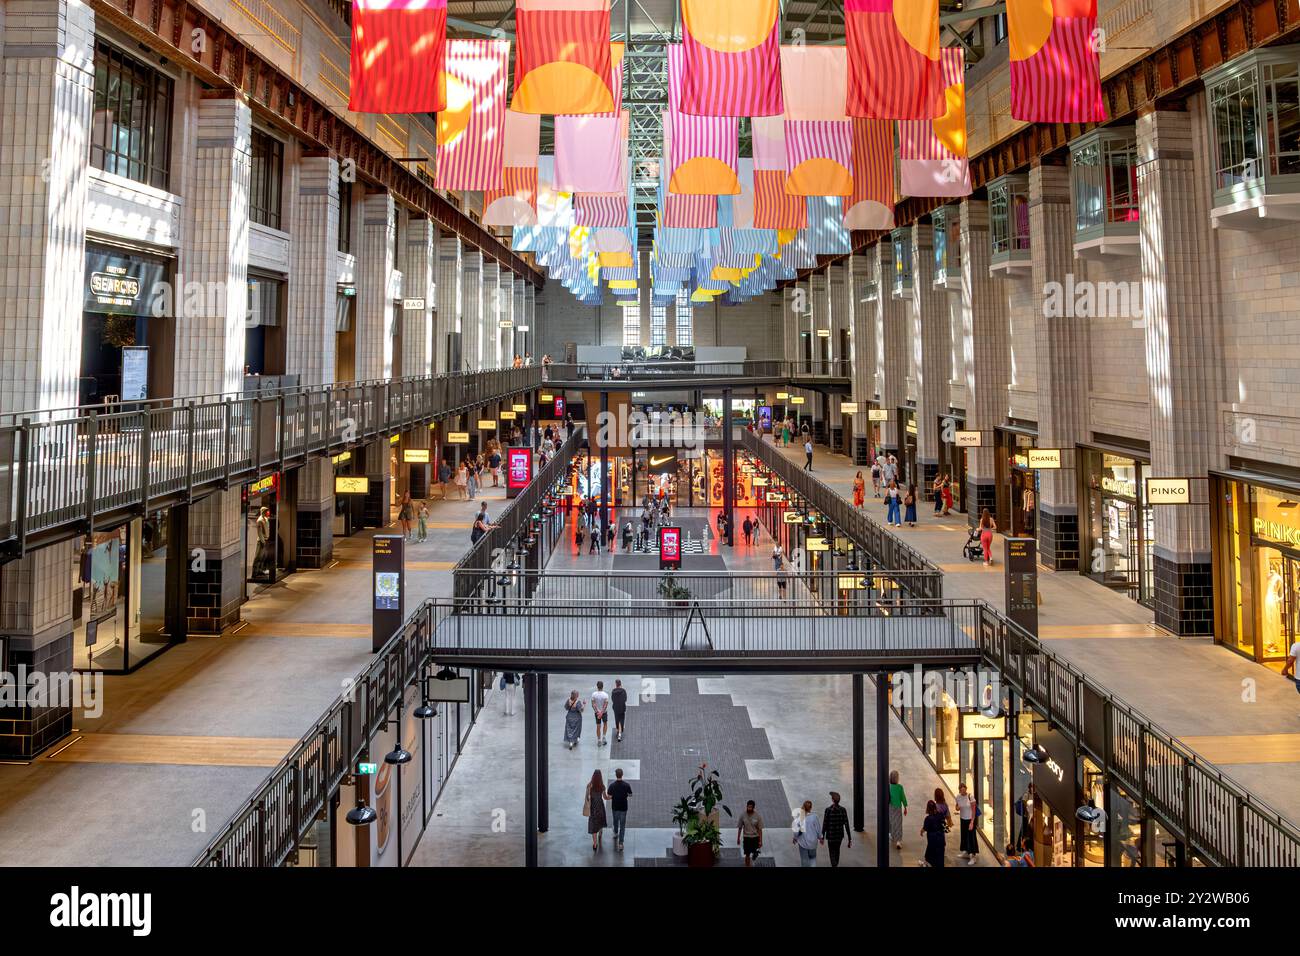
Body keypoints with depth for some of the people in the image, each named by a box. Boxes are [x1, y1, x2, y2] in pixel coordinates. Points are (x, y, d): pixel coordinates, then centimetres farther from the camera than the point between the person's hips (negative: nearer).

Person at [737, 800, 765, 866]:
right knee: (747, 855, 2)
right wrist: (738, 838, 3)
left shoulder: (758, 816, -12)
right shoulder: (743, 815, -9)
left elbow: (760, 829, -8)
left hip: (755, 837, 0)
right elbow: (740, 828, 1)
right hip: (746, 837, 0)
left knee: (755, 854, 10)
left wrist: (760, 841, -9)